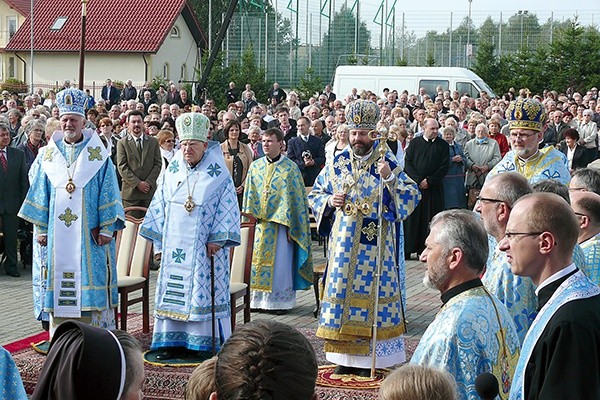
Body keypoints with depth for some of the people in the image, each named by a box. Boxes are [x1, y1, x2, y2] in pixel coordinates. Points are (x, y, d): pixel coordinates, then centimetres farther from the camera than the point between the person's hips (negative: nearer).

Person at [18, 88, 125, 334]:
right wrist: (41, 228, 5)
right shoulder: (49, 155, 8)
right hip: (57, 231, 2)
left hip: (88, 232, -2)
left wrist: (107, 228, -8)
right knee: (58, 278, 3)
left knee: (89, 276, -2)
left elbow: (108, 192, -1)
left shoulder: (97, 155, 1)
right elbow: (39, 192, 10)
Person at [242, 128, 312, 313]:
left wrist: (290, 226, -10)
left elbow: (297, 199, -4)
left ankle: (280, 300, 7)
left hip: (280, 223, -4)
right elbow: (249, 195, 12)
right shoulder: (255, 166, 9)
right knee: (257, 261, 5)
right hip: (258, 223, 4)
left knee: (280, 262, -1)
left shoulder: (290, 168, -2)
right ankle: (258, 298, 14)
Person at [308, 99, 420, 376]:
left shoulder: (388, 164, 0)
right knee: (342, 290, 3)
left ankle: (370, 358, 6)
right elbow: (315, 195, 16)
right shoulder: (337, 164, 8)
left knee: (373, 291, -2)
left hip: (376, 245, -3)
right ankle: (345, 356, 12)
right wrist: (328, 202, -5)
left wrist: (390, 179, -20)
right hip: (343, 244, 3)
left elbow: (412, 198, -6)